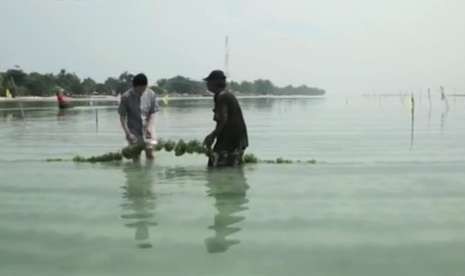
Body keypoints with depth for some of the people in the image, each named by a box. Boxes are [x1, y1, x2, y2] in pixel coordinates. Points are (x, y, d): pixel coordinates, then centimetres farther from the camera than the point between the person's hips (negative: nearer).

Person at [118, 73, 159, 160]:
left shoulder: (151, 94, -8)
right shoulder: (126, 97, -12)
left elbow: (152, 113, -1)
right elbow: (122, 116, -7)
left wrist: (149, 127, -15)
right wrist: (127, 133, -14)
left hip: (147, 130, 1)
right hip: (134, 132, -1)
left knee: (151, 156, -3)